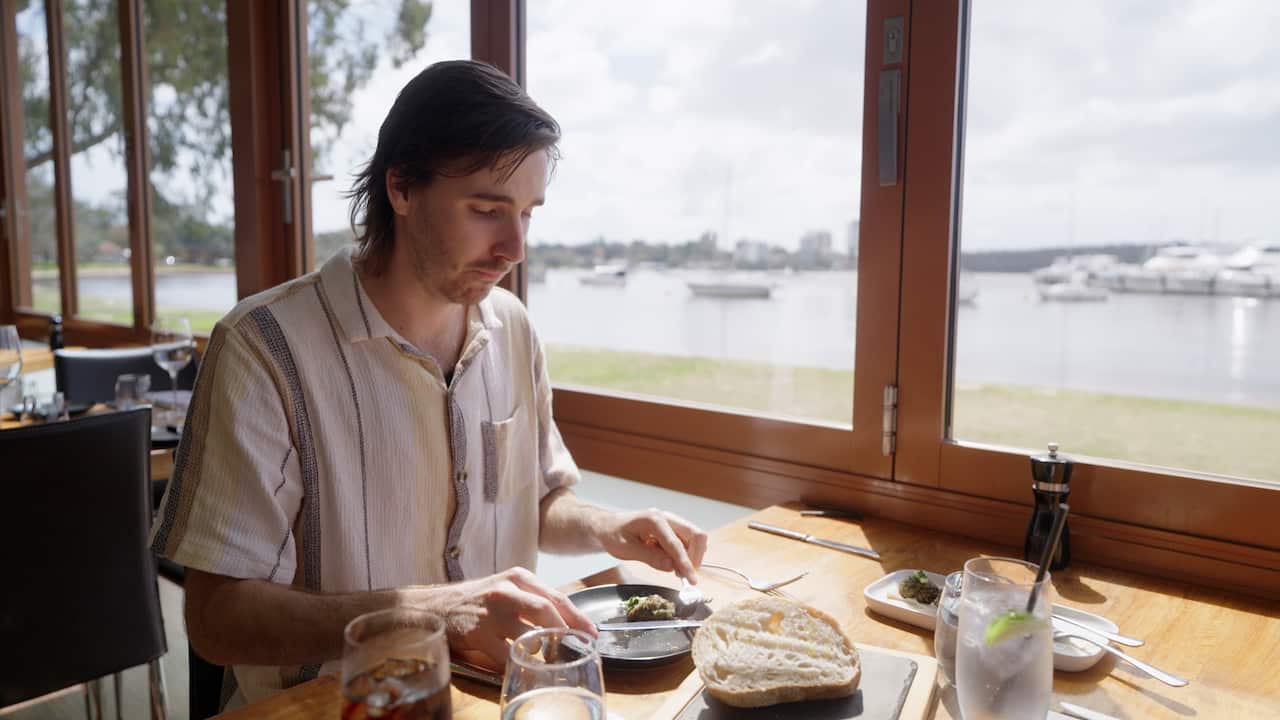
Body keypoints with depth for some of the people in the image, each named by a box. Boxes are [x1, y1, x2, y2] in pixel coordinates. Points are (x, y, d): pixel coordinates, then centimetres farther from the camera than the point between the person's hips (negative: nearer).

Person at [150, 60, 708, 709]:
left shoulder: (512, 328, 3)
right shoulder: (264, 347, -16)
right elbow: (215, 618, -17)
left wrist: (605, 528, -5)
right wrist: (429, 611, -29)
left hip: (492, 688, 4)